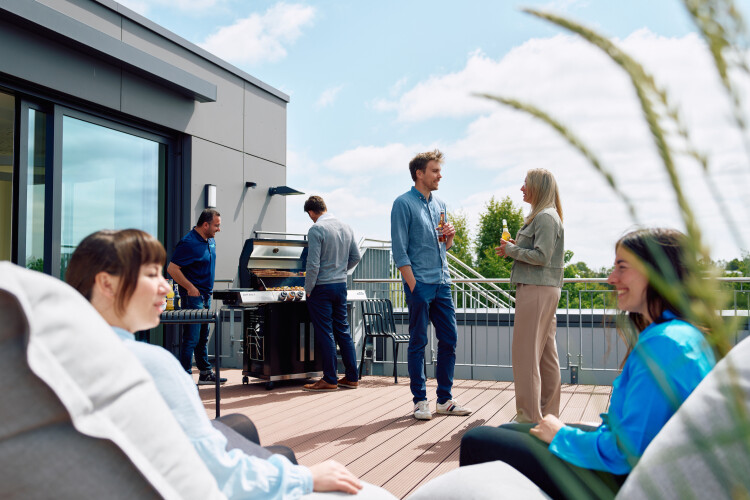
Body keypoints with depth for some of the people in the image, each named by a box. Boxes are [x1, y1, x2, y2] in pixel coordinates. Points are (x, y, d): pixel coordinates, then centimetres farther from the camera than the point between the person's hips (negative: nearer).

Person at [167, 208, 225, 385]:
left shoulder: (210, 241, 11)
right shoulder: (189, 243, -17)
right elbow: (172, 268, -20)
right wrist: (190, 288, -19)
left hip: (206, 296, 9)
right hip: (193, 297, -9)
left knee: (203, 337, 16)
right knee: (191, 338, -6)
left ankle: (205, 373, 24)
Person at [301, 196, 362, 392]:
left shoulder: (316, 230, -14)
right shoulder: (346, 227, 7)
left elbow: (313, 264, -18)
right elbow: (356, 257, 12)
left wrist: (308, 289, -8)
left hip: (322, 287, -7)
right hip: (341, 285, 7)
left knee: (325, 333, 0)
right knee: (343, 330, 13)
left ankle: (330, 380, 6)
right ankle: (352, 377, 17)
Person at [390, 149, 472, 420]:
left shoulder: (439, 205, 16)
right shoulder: (404, 203, -5)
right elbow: (399, 250, -10)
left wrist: (449, 237, 1)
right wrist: (413, 286, -15)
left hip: (442, 284, 7)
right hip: (420, 284, -7)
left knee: (449, 339, 8)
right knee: (418, 342, 1)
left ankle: (444, 398, 18)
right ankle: (420, 400, 10)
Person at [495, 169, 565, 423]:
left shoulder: (546, 217, -12)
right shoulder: (541, 216, 20)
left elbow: (541, 256, -19)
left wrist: (512, 250, -8)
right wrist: (517, 247, 10)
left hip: (537, 290, -11)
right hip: (544, 290, 11)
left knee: (526, 353, -8)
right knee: (546, 353, 12)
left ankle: (529, 417, -4)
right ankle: (548, 414, 19)